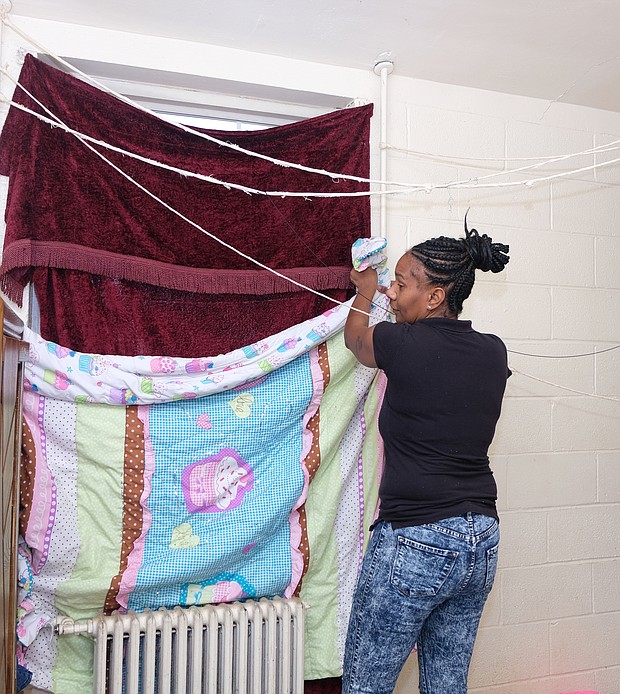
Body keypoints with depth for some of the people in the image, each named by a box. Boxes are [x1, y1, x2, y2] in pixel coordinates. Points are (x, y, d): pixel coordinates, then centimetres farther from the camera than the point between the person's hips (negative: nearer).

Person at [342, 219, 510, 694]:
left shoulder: (402, 344, -15)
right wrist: (392, 296, 33)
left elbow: (355, 336, 9)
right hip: (481, 540, 7)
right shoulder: (494, 353, 2)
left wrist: (365, 292, 29)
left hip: (414, 542, -7)